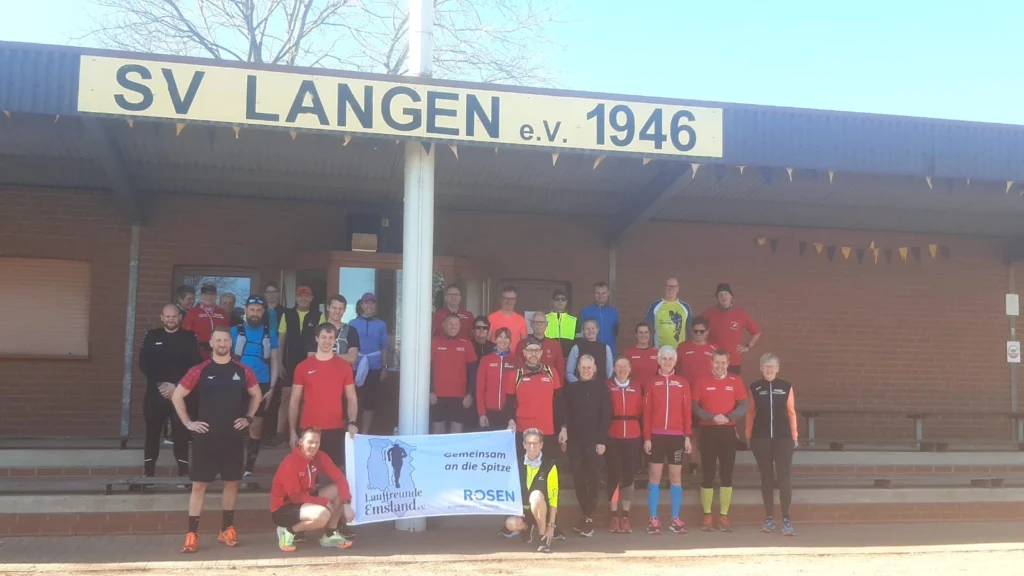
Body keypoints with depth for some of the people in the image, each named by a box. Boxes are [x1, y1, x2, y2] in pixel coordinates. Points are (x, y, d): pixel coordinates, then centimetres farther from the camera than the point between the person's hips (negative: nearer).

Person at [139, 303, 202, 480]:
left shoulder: (189, 337, 3)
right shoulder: (152, 336, 7)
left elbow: (195, 366, -2)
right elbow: (143, 364, 1)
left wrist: (177, 386, -11)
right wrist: (159, 384, -10)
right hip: (155, 392, 1)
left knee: (181, 433, -3)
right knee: (152, 432, 6)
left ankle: (184, 472, 2)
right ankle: (148, 472, 14)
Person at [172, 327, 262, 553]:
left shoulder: (243, 371, 2)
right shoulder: (199, 371, -4)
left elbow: (256, 395, 17)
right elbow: (177, 396, 3)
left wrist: (248, 418, 6)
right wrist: (188, 423, -2)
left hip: (234, 436, 2)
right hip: (206, 436, -2)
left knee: (232, 482, 9)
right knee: (199, 484, -2)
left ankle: (227, 530, 21)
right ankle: (192, 534, 2)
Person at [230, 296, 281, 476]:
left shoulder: (270, 334, 6)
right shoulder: (235, 331, 2)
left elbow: (274, 361, 7)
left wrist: (272, 387, -1)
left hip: (261, 385, 1)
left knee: (256, 427, 5)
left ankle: (249, 468, 13)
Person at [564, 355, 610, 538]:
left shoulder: (601, 387, 1)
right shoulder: (571, 387, 10)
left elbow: (605, 415, -4)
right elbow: (567, 413, 10)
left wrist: (602, 440, -10)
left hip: (594, 440, -3)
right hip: (575, 440, 3)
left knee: (592, 478, -2)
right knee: (578, 479, 3)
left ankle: (589, 518, 1)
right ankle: (585, 515, 13)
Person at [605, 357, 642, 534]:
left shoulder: (637, 387, 9)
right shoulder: (607, 386, 0)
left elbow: (641, 412, 9)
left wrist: (644, 436, 4)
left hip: (633, 437, 2)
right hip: (612, 438, -2)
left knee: (629, 476, 5)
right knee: (614, 476, 1)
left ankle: (625, 517, 14)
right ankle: (614, 516, 10)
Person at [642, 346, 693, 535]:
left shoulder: (683, 383, 6)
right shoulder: (652, 383, 4)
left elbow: (687, 411, 3)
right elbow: (647, 412, 1)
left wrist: (687, 436, -2)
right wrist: (647, 437, -5)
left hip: (677, 436, 1)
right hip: (656, 435, -1)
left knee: (676, 476, 6)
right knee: (654, 476, 2)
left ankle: (675, 519, 12)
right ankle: (653, 519, 6)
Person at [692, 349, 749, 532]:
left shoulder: (736, 381, 5)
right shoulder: (702, 382, 1)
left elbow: (743, 406, 1)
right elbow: (695, 406, -4)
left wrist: (728, 417, -16)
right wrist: (712, 417, -17)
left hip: (728, 431, 1)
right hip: (708, 431, -1)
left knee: (727, 475, 3)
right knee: (707, 475, 0)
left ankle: (724, 516, 9)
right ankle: (707, 516, 7)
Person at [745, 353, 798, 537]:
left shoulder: (786, 387, 4)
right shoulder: (754, 387, 4)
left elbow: (791, 412, 6)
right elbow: (751, 413, 7)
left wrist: (795, 436, 5)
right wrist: (748, 436, 6)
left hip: (783, 437, -1)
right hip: (761, 438, 1)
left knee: (784, 477, -9)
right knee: (766, 478, 8)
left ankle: (786, 520, -4)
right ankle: (769, 518, 16)